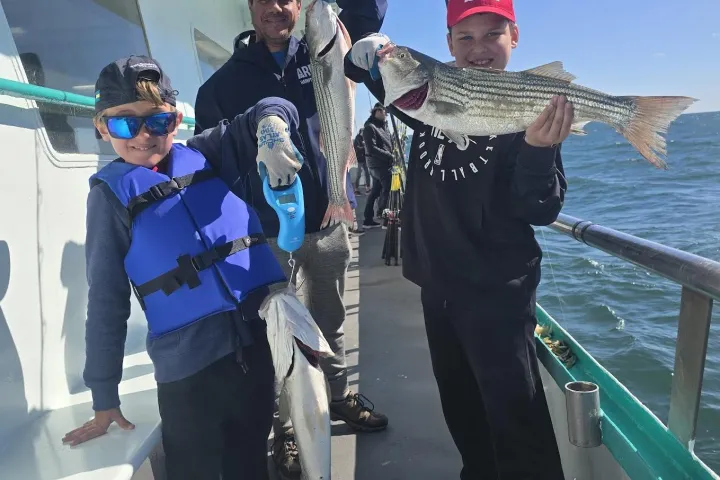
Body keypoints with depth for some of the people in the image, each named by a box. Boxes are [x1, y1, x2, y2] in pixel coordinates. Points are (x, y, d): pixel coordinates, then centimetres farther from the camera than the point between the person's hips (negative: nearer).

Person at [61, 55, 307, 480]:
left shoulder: (206, 155, 5)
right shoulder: (112, 193, 0)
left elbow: (273, 110, 6)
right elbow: (107, 298, 0)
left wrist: (270, 130, -19)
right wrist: (105, 397, 2)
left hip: (257, 343, 3)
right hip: (188, 366, -3)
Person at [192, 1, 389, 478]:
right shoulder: (224, 83, -1)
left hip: (329, 223, 3)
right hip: (269, 234, -2)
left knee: (330, 322, 20)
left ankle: (340, 396, 41)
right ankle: (285, 429, 25)